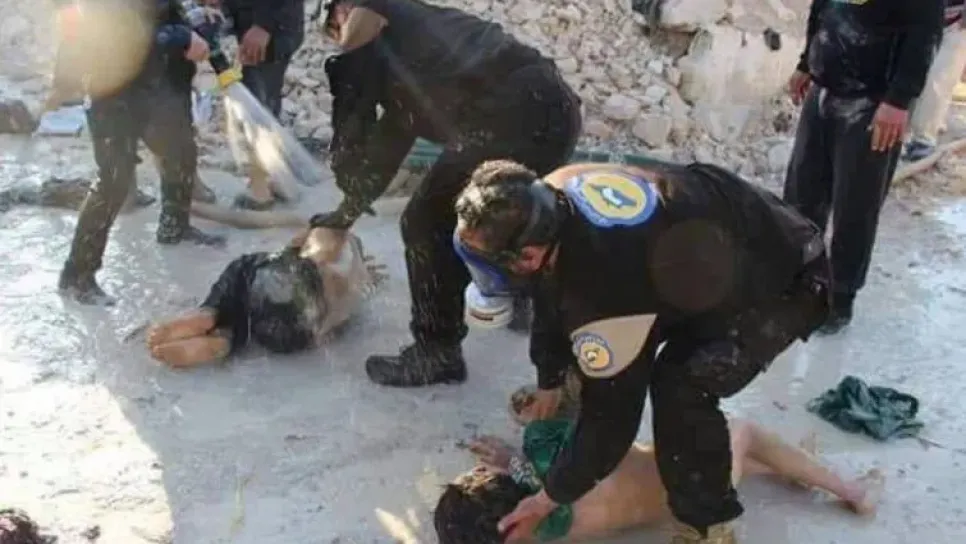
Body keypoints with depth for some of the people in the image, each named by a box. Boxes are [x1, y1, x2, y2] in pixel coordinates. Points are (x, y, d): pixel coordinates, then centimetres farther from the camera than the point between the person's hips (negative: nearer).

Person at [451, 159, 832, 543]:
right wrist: (549, 382, 18)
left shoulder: (603, 293, -39)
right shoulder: (551, 198, -15)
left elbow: (613, 413, -26)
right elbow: (552, 291, 5)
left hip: (785, 280, -9)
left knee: (680, 388, -27)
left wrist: (551, 496, -10)